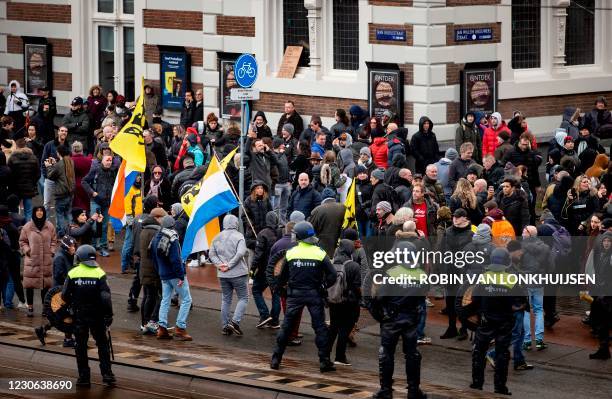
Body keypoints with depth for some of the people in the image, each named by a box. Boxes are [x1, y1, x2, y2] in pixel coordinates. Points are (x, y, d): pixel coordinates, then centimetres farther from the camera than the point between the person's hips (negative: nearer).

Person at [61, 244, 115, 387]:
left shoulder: (73, 273, -5)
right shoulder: (99, 274, -8)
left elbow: (65, 295, -4)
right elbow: (105, 296, -14)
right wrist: (109, 315, -7)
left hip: (79, 315, 0)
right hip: (97, 315, 0)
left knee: (81, 345, 9)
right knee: (102, 344, 11)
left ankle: (84, 376, 8)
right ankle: (107, 374, 6)